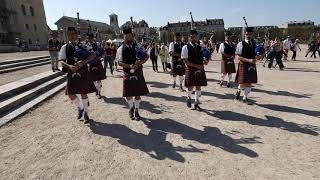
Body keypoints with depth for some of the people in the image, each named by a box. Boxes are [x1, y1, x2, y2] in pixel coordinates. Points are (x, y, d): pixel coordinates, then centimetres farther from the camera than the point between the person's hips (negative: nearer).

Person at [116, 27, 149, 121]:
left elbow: (147, 56, 2)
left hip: (138, 73, 1)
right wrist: (130, 66, -22)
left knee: (138, 93, 7)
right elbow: (120, 62, -8)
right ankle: (131, 108, 34)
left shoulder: (138, 47, 3)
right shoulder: (121, 49, -2)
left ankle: (136, 111, 26)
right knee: (128, 94, 5)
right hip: (128, 74, -1)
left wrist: (141, 62, -17)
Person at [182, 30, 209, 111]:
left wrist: (206, 61, -10)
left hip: (200, 69, 4)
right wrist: (196, 65, -17)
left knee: (198, 86, 6)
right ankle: (189, 98, 30)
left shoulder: (200, 47, 9)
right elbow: (185, 61, -11)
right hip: (190, 69, -4)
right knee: (190, 87, -4)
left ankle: (196, 103, 21)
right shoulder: (186, 47, -5)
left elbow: (207, 56, 14)